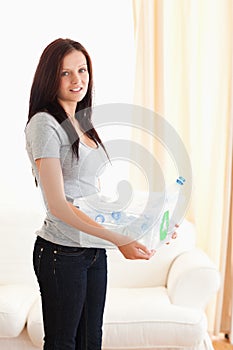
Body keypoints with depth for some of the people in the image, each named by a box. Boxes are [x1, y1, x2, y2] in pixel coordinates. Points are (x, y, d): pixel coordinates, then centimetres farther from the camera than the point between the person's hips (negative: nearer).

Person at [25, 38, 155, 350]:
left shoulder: (82, 123, 10)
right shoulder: (44, 123, -15)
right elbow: (58, 205, -21)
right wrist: (118, 239, -24)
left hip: (95, 250, 8)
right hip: (62, 253, -8)